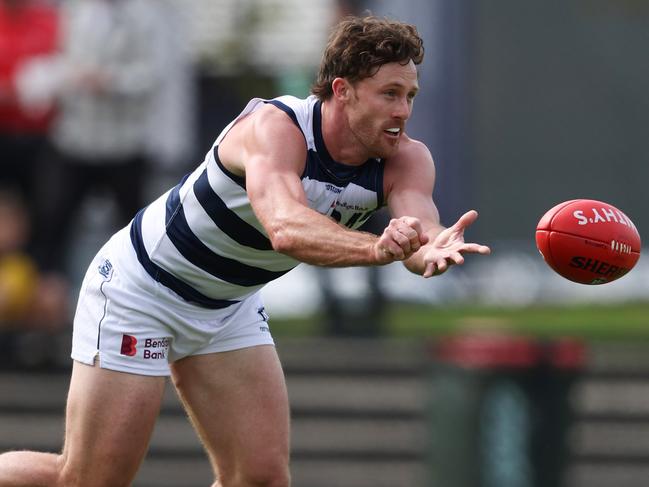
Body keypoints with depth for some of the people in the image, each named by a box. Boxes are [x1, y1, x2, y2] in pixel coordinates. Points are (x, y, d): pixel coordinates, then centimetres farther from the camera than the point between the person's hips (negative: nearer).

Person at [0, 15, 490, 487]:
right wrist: (374, 248, -69)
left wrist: (433, 247, -60)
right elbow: (286, 227, -51)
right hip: (140, 286, -7)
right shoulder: (276, 127, -32)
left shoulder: (405, 160, -14)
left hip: (229, 305, 7)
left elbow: (420, 224, -35)